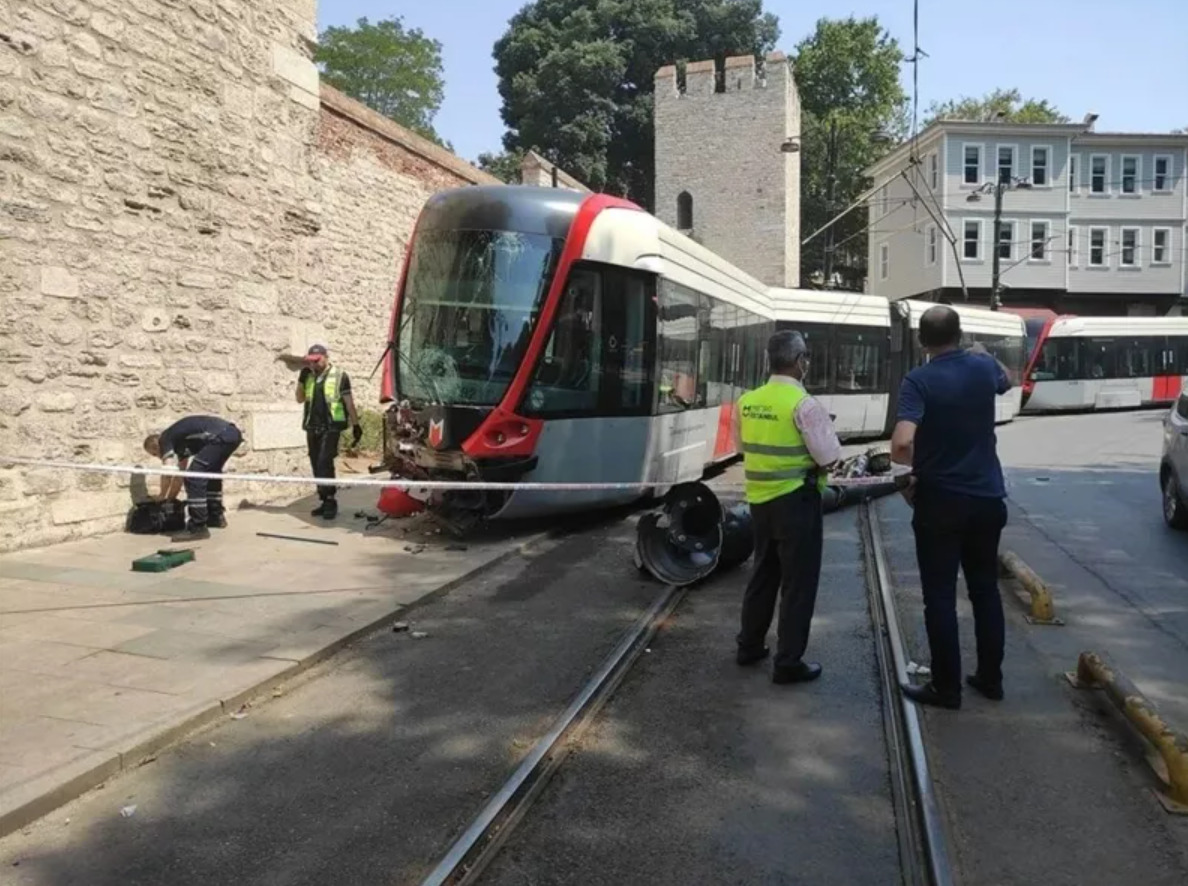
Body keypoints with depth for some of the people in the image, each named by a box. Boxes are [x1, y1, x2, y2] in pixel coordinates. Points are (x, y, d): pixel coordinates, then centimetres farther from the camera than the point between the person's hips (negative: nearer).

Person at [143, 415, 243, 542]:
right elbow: (181, 473, 37)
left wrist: (162, 496, 18)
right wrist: (170, 498, 39)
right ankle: (216, 516, 37)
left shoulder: (165, 439, 8)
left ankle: (198, 527, -5)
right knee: (211, 472, 29)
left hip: (221, 436, -10)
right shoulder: (179, 439, 32)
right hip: (232, 433, 10)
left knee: (194, 476, -6)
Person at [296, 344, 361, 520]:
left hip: (331, 427, -6)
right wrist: (301, 380, 1)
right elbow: (300, 399, 16)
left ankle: (331, 501, -12)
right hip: (312, 427, 6)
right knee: (316, 465, 8)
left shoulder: (339, 376, -3)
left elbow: (349, 402, -2)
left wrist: (356, 425, -4)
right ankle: (325, 501, 17)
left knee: (324, 463, -16)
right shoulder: (309, 376, 12)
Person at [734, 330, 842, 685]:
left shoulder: (747, 401, 4)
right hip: (796, 500, -7)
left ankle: (749, 646, 32)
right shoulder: (804, 404, -17)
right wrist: (827, 432, 4)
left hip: (760, 499, 7)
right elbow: (829, 456, -15)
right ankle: (788, 662, 10)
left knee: (763, 573, 21)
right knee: (798, 581, 4)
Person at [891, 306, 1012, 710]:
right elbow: (1007, 381, 28)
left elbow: (902, 442, -28)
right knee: (985, 589, 17)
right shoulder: (984, 366, 1)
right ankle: (990, 677, 28)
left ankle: (946, 687, 11)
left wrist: (910, 472, -10)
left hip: (939, 501, -5)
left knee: (940, 597, 4)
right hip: (987, 498, 5)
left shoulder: (919, 380, -15)